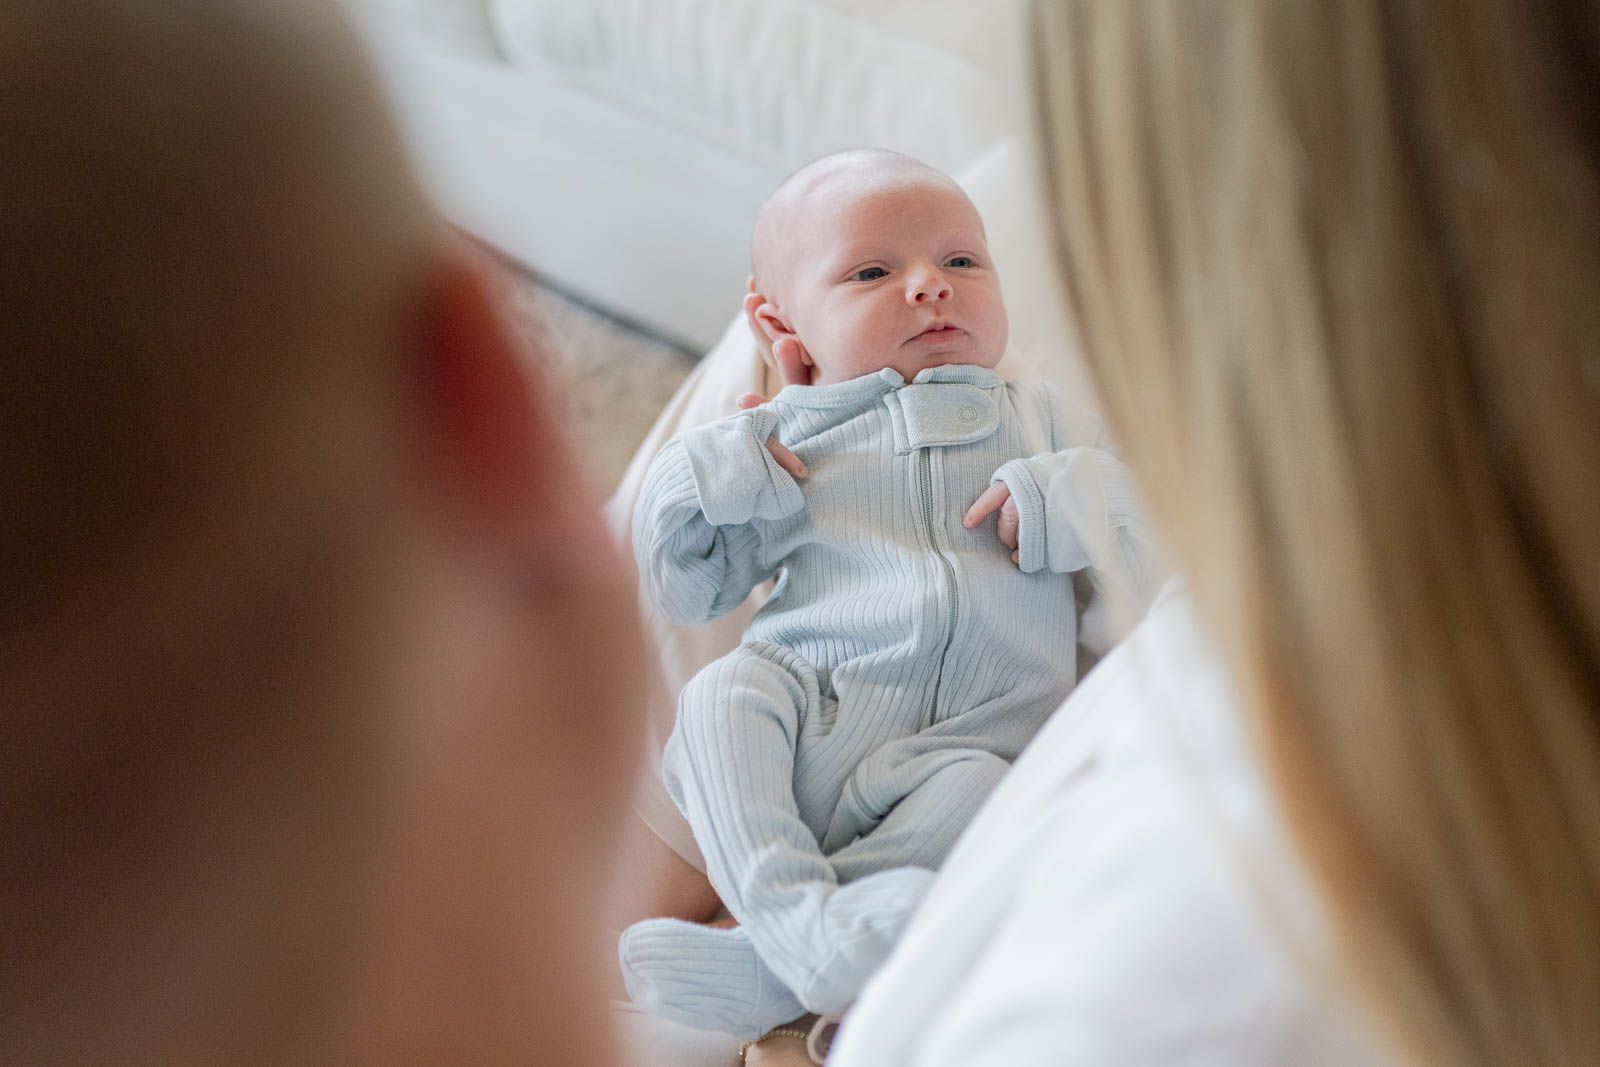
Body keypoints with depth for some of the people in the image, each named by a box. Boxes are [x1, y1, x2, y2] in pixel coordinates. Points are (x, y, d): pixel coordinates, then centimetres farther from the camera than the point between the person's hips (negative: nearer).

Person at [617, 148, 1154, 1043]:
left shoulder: (1041, 420, 18)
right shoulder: (787, 443, 15)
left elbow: (1143, 546, 11)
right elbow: (688, 591, 15)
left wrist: (1068, 505, -8)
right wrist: (705, 484, -2)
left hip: (972, 737, 0)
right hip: (806, 720, 1)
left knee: (979, 787, -31)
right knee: (720, 693, -27)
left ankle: (765, 972, -29)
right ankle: (806, 920, -37)